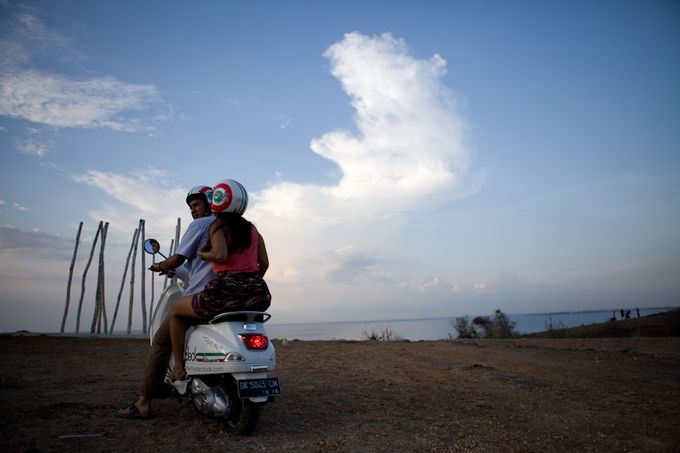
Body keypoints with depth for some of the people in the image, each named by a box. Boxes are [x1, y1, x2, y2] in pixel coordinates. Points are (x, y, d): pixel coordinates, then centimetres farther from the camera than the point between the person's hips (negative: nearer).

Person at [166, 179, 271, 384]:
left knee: (176, 310, 20)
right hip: (258, 295, 6)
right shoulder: (252, 228, 17)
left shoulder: (218, 224, 0)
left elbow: (220, 255, -18)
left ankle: (179, 372, 17)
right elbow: (264, 264, 14)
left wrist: (202, 254, 2)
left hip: (226, 292, -6)